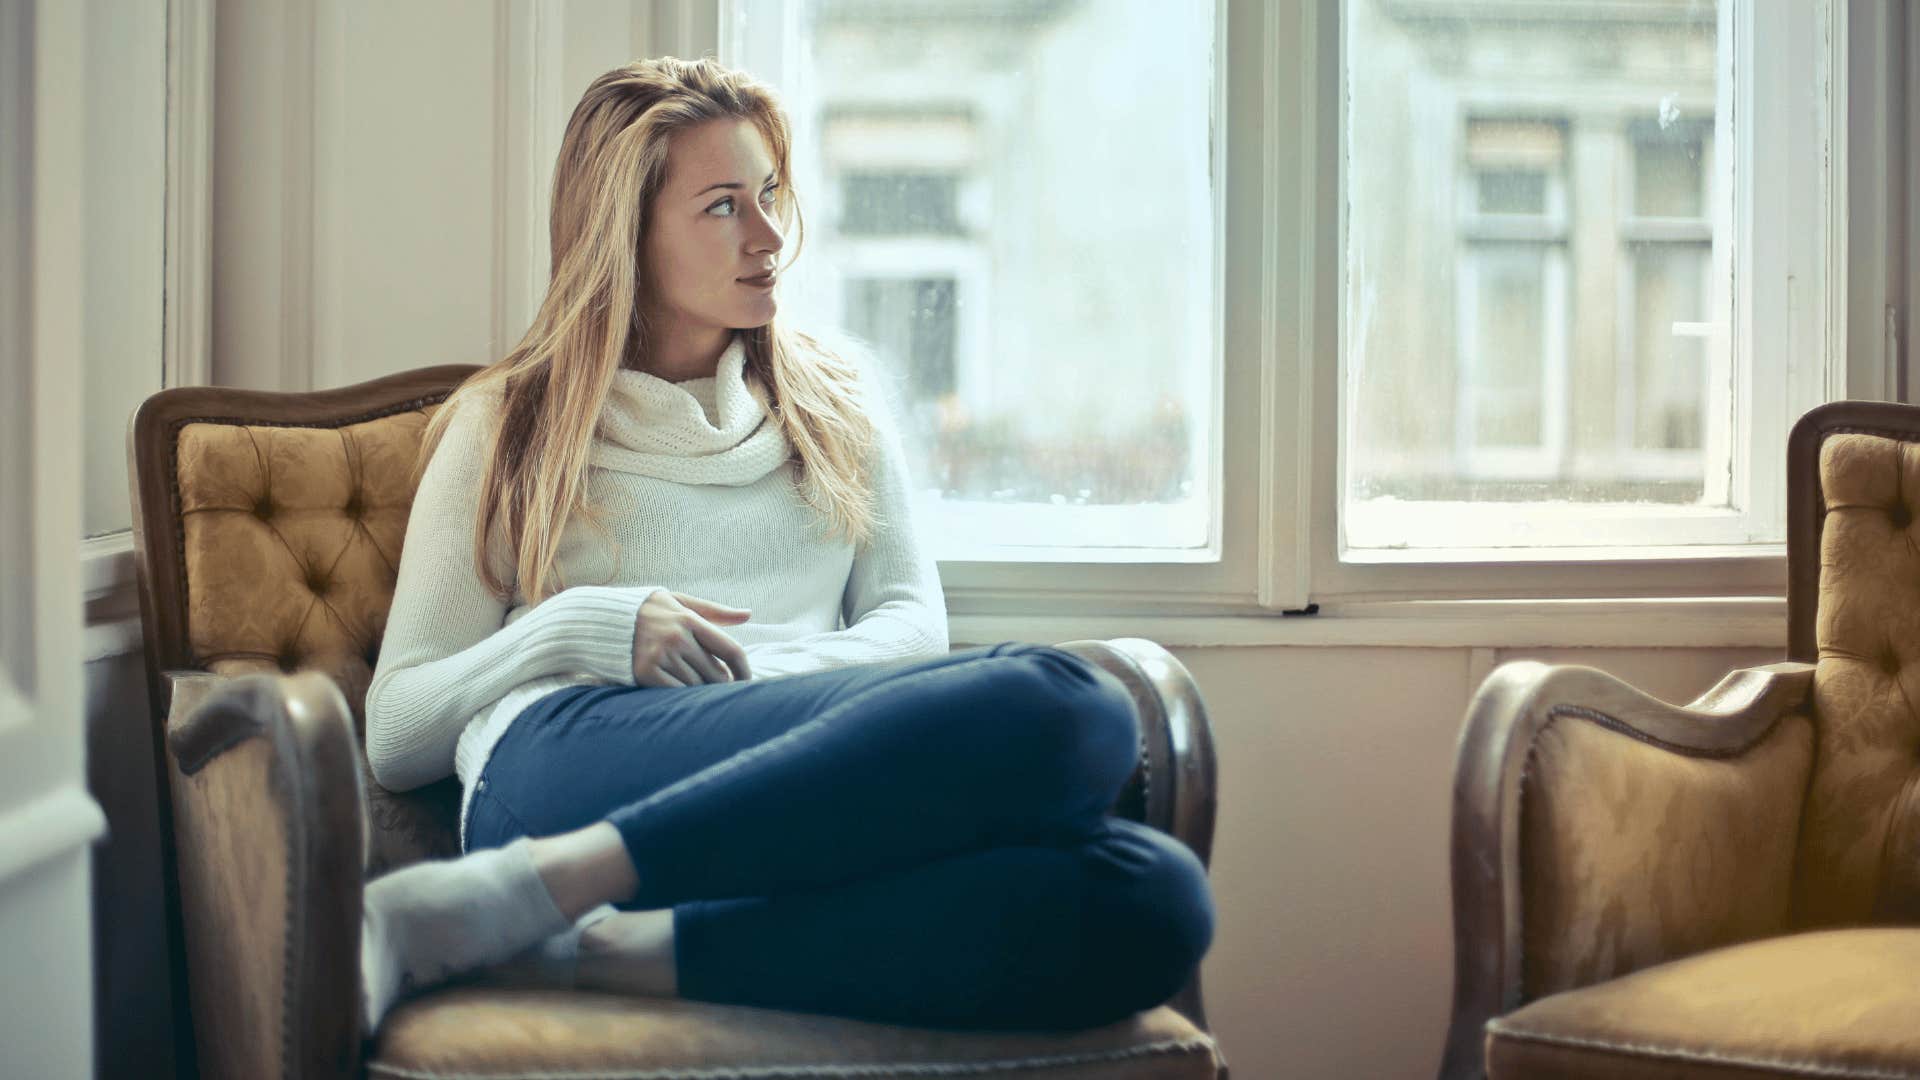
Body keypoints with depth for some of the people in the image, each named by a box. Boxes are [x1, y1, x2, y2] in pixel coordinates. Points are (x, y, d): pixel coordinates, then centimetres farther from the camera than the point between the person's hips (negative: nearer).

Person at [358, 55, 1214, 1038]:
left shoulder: (834, 403, 29)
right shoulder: (505, 427, 20)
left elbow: (912, 618, 17)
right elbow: (394, 735, 14)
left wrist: (775, 675, -6)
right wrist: (580, 631, -5)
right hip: (573, 764, -4)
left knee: (1153, 899, -32)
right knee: (1064, 709, -33)